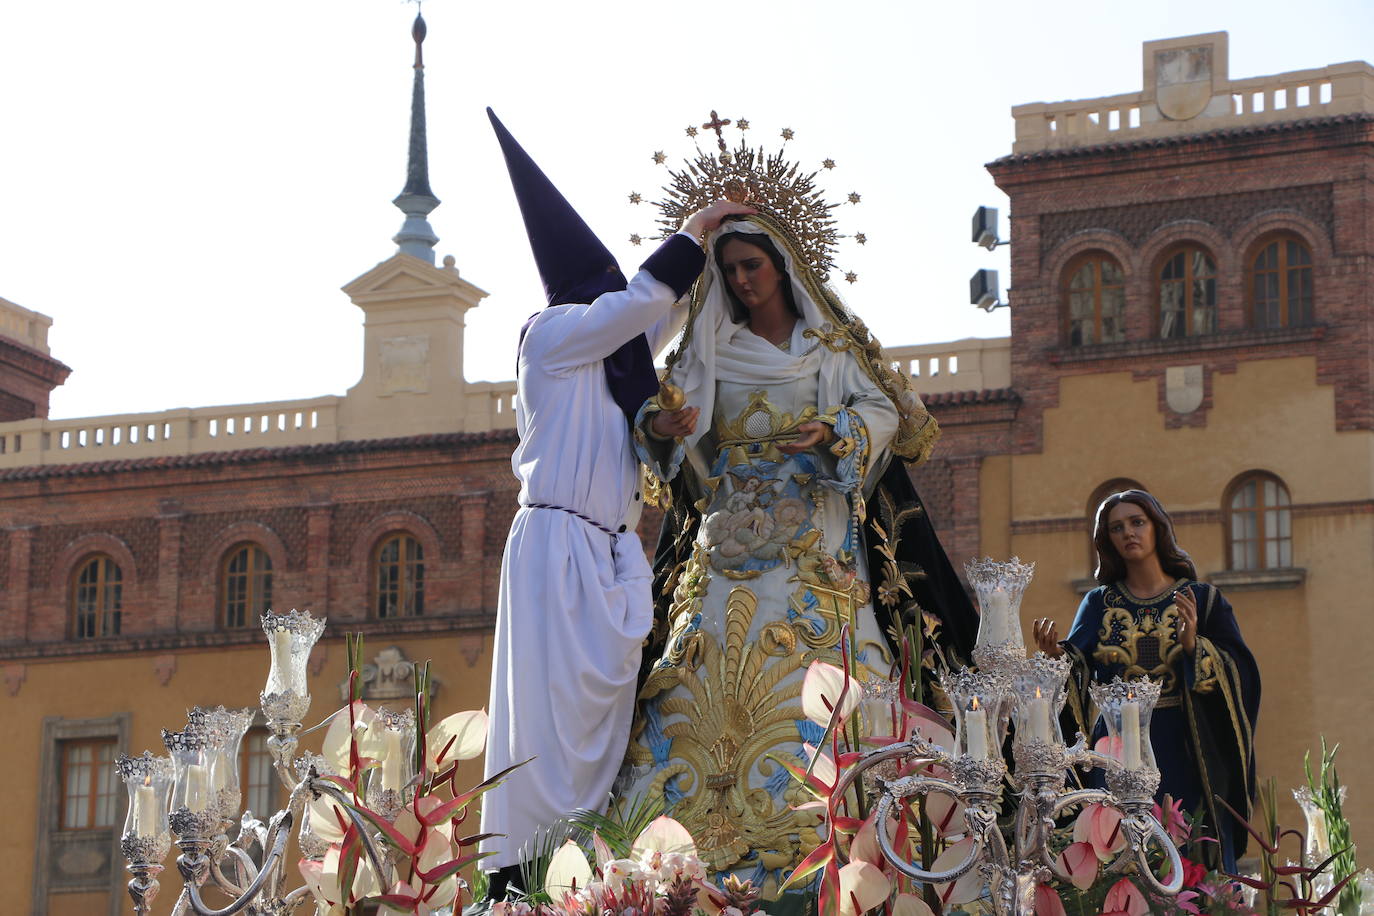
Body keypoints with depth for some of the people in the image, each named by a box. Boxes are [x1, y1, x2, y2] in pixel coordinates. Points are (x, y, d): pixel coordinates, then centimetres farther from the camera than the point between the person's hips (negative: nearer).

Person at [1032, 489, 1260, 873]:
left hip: (1181, 757, -1)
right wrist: (1056, 655, -19)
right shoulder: (1098, 604, 12)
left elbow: (1241, 675, -3)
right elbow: (1077, 676, 1)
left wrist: (1194, 646, -18)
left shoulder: (1204, 600, 7)